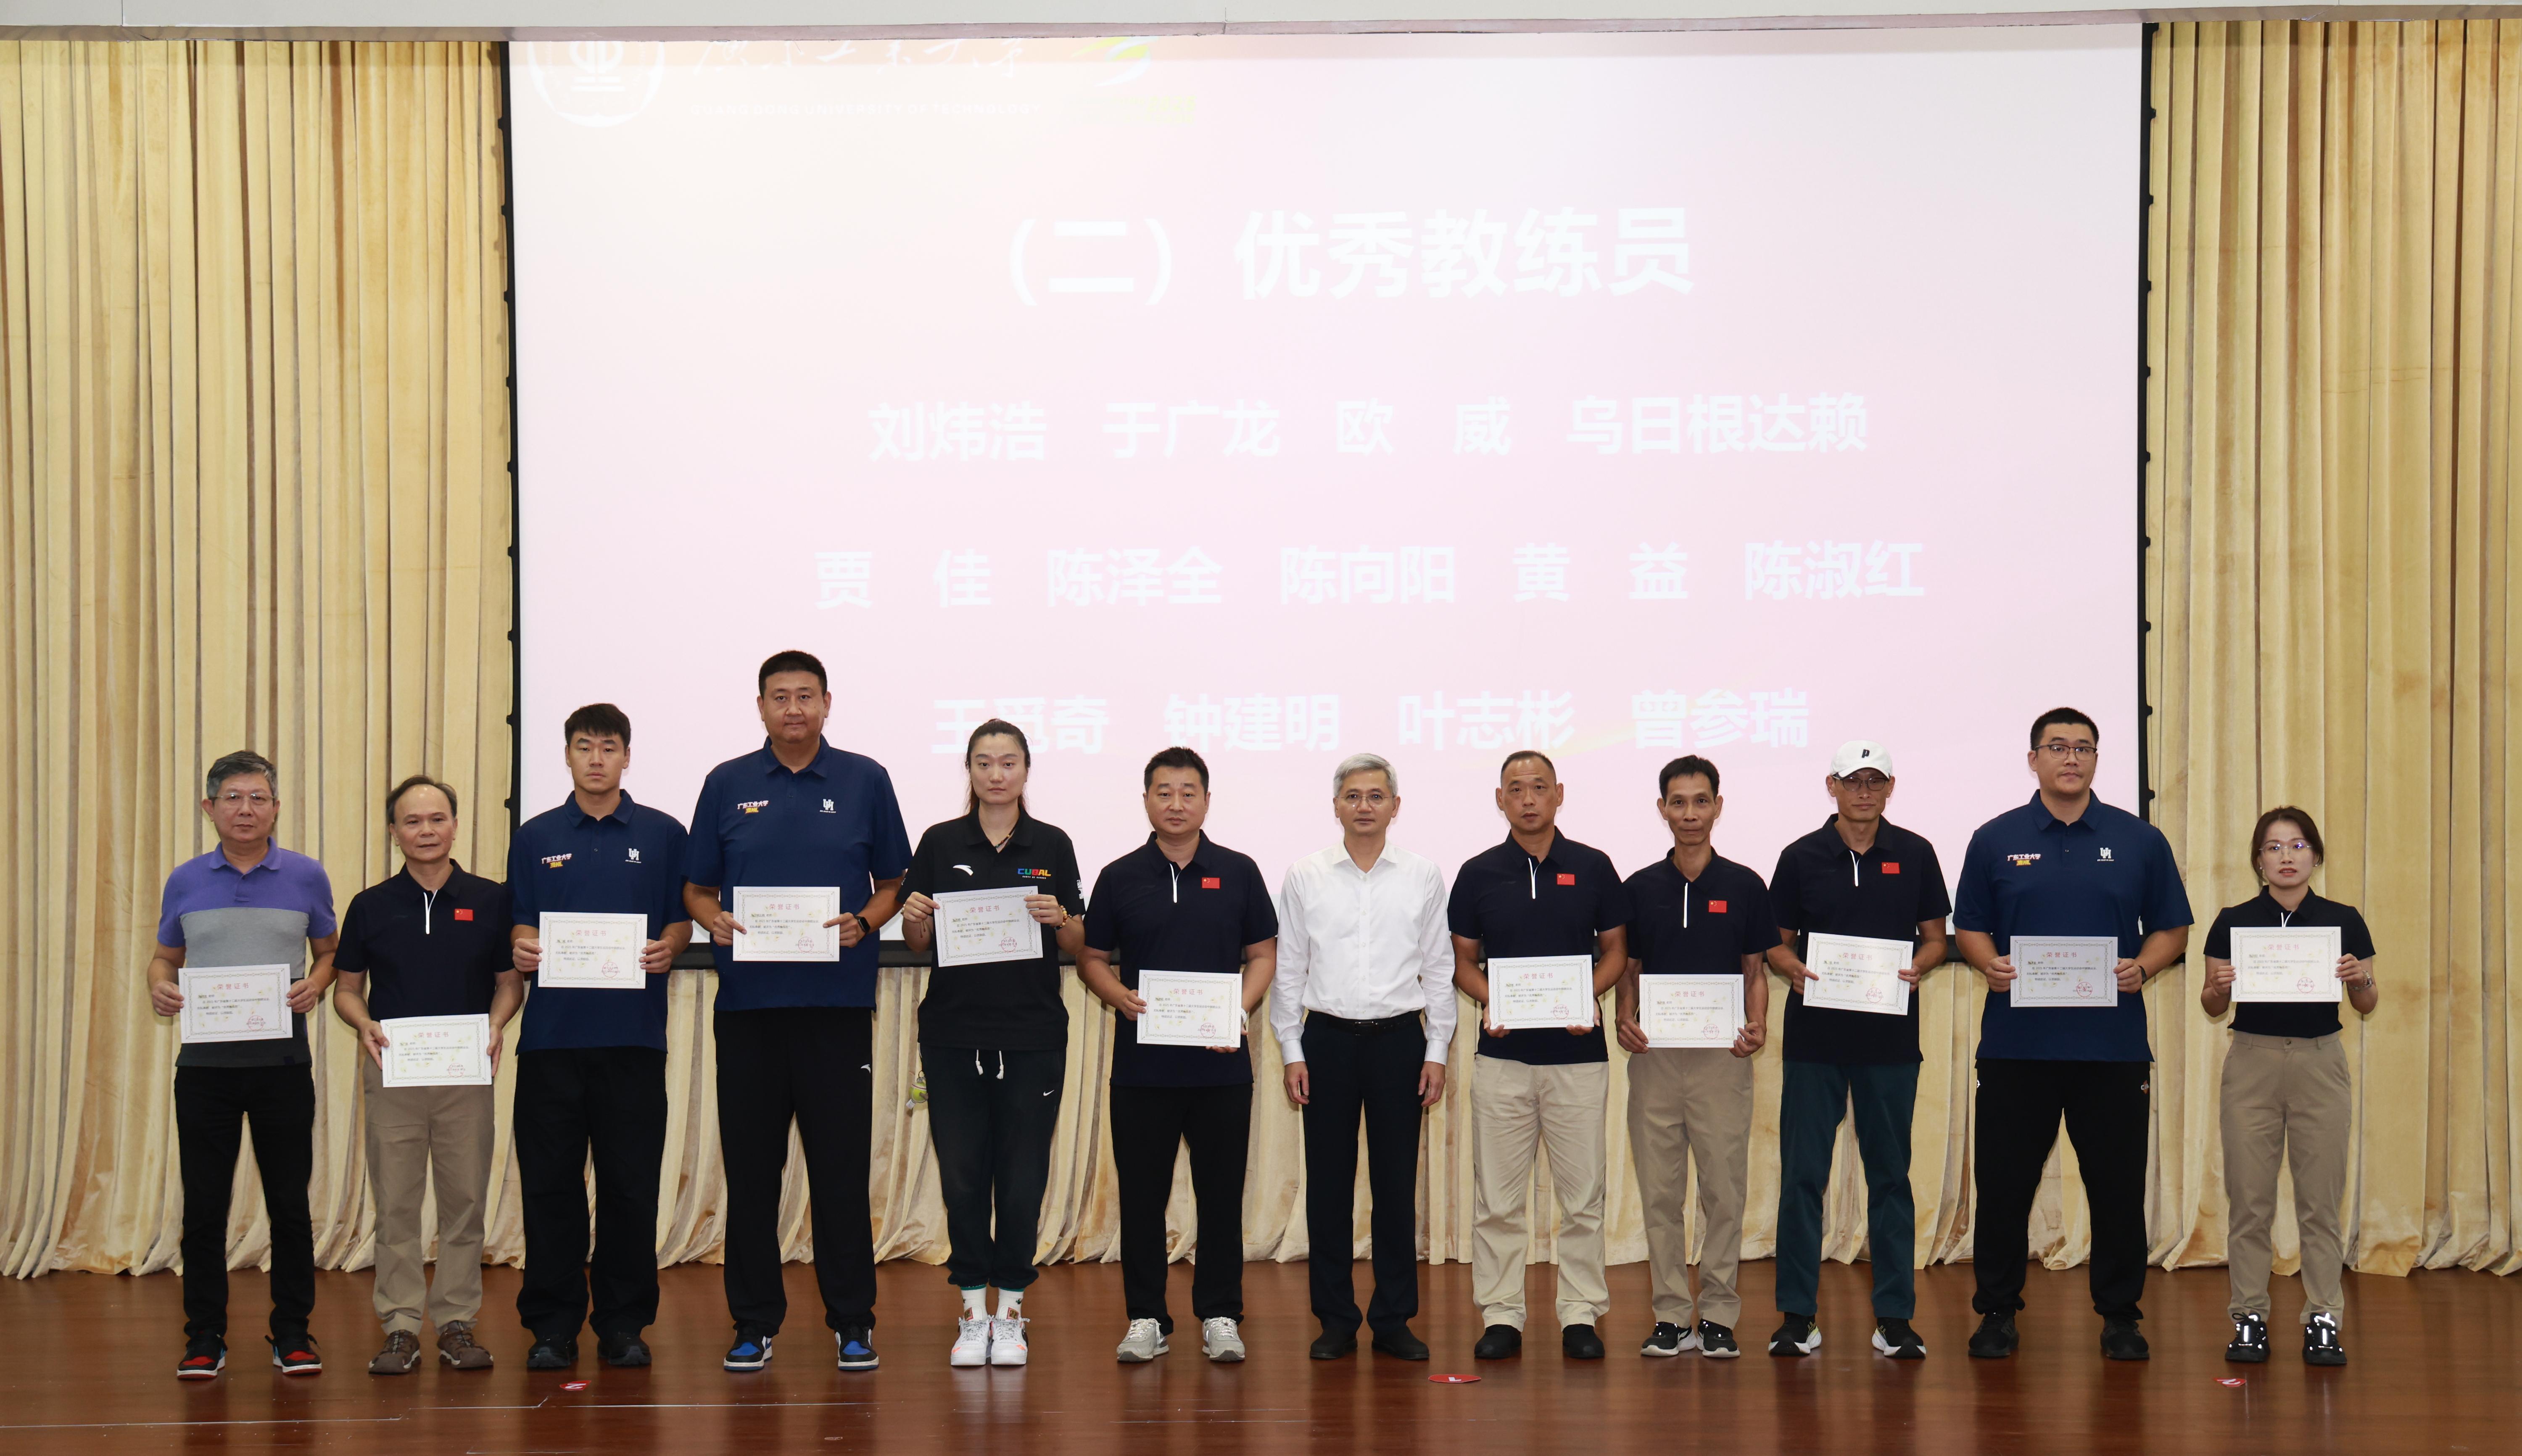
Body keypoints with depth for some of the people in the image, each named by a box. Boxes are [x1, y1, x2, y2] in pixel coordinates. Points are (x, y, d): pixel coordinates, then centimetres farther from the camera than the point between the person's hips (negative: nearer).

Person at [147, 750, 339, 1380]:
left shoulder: (305, 877, 4)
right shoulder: (186, 882, 7)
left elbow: (329, 951, 11)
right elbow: (165, 956, 15)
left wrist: (315, 985, -10)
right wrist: (160, 987, -7)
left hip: (283, 1061, -1)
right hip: (204, 1062, 1)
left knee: (289, 1202, 2)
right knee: (204, 1204, 3)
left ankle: (292, 1333, 12)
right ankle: (205, 1337, 12)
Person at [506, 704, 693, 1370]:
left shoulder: (662, 834, 8)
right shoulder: (535, 838, 11)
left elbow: (681, 921, 8)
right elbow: (522, 924, 10)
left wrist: (667, 950, -13)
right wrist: (522, 949, -11)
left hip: (633, 1032, -1)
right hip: (552, 1032, 1)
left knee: (631, 1183, 2)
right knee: (549, 1182, 2)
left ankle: (623, 1322, 11)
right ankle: (552, 1324, 10)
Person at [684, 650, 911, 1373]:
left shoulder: (865, 781, 6)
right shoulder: (726, 786, 8)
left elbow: (893, 883, 9)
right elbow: (697, 889, 12)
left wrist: (863, 922, -10)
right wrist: (714, 922, -9)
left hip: (838, 999, -1)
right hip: (748, 1000, 1)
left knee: (841, 1165, 1)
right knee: (750, 1166, 5)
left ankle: (853, 1320, 10)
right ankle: (754, 1322, 14)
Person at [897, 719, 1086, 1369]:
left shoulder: (1052, 846, 4)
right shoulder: (940, 844, 4)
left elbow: (1077, 945, 5)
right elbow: (918, 944, 7)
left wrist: (1059, 920, -16)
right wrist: (914, 918, -14)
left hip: (1033, 1034, 0)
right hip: (953, 1032, 1)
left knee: (1023, 1178, 2)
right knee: (962, 1173, 2)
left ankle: (1010, 1312, 13)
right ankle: (973, 1312, 12)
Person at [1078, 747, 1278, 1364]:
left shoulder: (1238, 873, 5)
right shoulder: (1120, 877, 5)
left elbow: (1263, 954, 8)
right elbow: (1092, 959, 9)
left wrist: (1240, 1007, -9)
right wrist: (1120, 997, -11)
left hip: (1221, 1062, 0)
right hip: (1142, 1063, 0)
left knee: (1222, 1193, 4)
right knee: (1141, 1193, 4)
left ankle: (1220, 1316, 14)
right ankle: (1146, 1318, 14)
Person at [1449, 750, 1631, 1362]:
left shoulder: (1593, 868, 3)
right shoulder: (1479, 873, 5)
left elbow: (1616, 951, 8)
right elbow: (1462, 960, 9)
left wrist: (1588, 995, -11)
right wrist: (1489, 1000, -10)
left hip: (1577, 1053, 0)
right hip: (1503, 1055, 1)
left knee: (1582, 1195, 2)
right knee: (1497, 1197, 3)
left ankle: (1581, 1313, 11)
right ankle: (1501, 1316, 10)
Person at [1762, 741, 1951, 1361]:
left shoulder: (1915, 855, 5)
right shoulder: (1802, 857, 4)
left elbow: (1936, 938, 10)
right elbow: (1777, 942, 8)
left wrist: (1918, 967, -12)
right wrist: (1793, 969, -14)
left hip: (1889, 1037, 0)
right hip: (1814, 1036, 0)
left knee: (1890, 1175, 5)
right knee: (1802, 1176, 0)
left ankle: (1895, 1317, 11)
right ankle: (1798, 1315, 7)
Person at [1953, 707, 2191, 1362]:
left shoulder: (2140, 841, 7)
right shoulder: (1996, 841, 7)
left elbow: (2173, 930, 9)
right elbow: (1970, 928, 9)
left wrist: (2142, 968, -10)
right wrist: (1991, 965, -11)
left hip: (2113, 1043, 0)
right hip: (2016, 1043, 0)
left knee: (2117, 1184, 3)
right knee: (2004, 1182, 3)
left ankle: (2120, 1314, 16)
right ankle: (1997, 1311, 15)